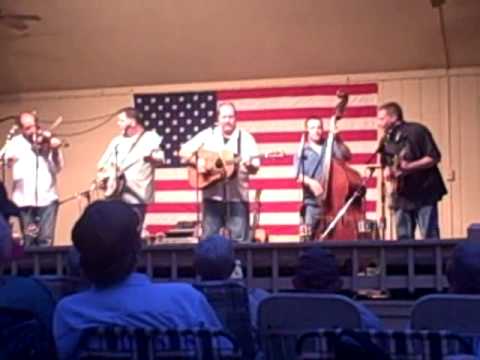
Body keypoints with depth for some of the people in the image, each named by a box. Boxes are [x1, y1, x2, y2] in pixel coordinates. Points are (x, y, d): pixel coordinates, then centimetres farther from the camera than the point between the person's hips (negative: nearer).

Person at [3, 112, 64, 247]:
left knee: (46, 239, -5)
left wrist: (56, 151, -15)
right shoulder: (15, 143, 6)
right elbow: (9, 160, -10)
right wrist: (11, 159, -32)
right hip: (25, 199, 0)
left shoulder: (48, 141, 6)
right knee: (29, 240, 4)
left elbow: (58, 168, 2)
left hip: (47, 197, 0)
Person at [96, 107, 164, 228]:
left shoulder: (150, 138, 1)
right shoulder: (117, 141, 19)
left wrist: (150, 156, -32)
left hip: (136, 197, -6)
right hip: (114, 196, 6)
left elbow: (159, 160, -11)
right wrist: (102, 175, 5)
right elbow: (103, 163, 24)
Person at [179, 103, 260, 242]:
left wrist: (249, 165, -21)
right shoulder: (207, 135, 7)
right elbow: (184, 151, 7)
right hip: (212, 195, 1)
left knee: (240, 239, -2)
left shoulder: (245, 137, 4)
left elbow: (255, 167, 1)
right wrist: (196, 161, -10)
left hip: (237, 196, -1)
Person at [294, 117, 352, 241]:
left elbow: (346, 156, -4)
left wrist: (337, 139, -12)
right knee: (309, 236, -6)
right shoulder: (303, 150, 8)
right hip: (312, 201, 0)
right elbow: (297, 173, -3)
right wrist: (309, 181, -21)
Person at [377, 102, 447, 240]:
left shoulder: (417, 131, -8)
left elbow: (434, 157, -10)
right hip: (401, 196, 6)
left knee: (429, 238, -7)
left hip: (424, 194, -6)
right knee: (403, 239, 5)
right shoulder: (386, 140, 11)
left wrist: (409, 167, -20)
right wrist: (388, 171, -2)